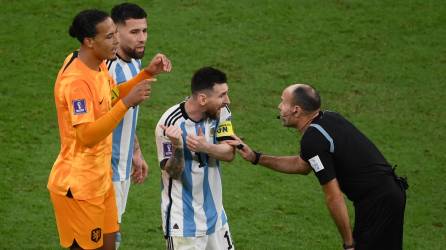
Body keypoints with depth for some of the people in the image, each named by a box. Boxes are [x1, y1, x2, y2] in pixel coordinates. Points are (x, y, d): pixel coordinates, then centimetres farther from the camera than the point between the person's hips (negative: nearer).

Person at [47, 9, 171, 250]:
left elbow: (112, 96, 21)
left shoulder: (98, 65, 3)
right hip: (79, 185, -9)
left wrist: (147, 73, 6)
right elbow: (87, 135, -29)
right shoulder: (76, 81, -26)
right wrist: (127, 102, -33)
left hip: (101, 178, 9)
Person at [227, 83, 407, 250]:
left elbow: (334, 198, -18)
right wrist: (255, 157, 20)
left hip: (376, 202, -10)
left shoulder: (313, 140, -19)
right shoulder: (328, 118, 9)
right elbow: (301, 165, 23)